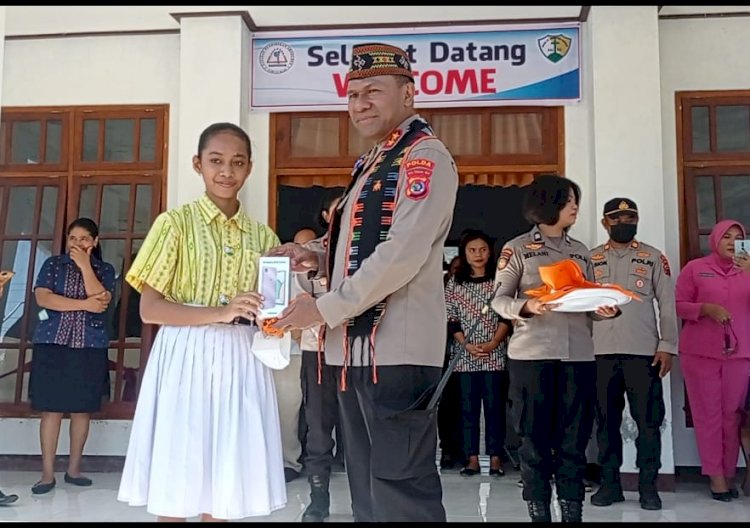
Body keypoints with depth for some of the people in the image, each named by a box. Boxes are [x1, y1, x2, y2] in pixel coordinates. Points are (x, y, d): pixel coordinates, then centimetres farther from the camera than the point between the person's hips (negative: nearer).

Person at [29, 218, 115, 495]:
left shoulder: (105, 270, 7)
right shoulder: (53, 264, 7)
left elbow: (100, 299, -11)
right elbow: (42, 297, -8)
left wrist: (85, 265, -13)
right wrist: (84, 305, -14)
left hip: (90, 347, 1)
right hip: (52, 344, 0)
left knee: (82, 409, 4)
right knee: (51, 409, -2)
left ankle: (74, 468, 15)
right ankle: (47, 473, 4)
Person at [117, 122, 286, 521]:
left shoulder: (263, 236, 11)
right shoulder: (175, 223, 0)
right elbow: (149, 309, -6)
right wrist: (219, 313, -19)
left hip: (241, 361, 3)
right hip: (186, 358, -3)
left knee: (223, 487, 7)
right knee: (174, 488, 1)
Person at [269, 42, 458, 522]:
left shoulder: (425, 156, -8)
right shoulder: (374, 162, 20)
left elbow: (402, 253, -19)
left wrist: (325, 308, -14)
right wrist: (320, 260, 8)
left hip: (396, 351, -9)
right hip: (356, 349, 9)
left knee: (401, 488, -2)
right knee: (366, 487, 17)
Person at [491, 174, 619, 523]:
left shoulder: (581, 251, 16)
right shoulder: (518, 248, 3)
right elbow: (499, 300, 0)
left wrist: (606, 310, -4)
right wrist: (527, 306, -19)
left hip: (578, 354, 4)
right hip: (531, 353, -4)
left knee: (574, 439, 6)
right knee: (534, 438, 2)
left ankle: (573, 513, 14)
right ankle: (539, 513, 12)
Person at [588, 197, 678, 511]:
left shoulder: (653, 258, 7)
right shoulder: (590, 259, 10)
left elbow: (667, 305, 4)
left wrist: (667, 346, -5)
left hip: (644, 351, -1)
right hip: (601, 352, 1)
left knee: (648, 421, 1)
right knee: (606, 421, 6)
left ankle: (648, 486, 11)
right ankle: (610, 483, 15)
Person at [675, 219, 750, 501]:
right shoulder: (695, 267, 5)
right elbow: (678, 305, 2)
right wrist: (706, 308, -14)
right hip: (700, 352, -2)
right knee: (708, 414, -1)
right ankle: (716, 476, 6)